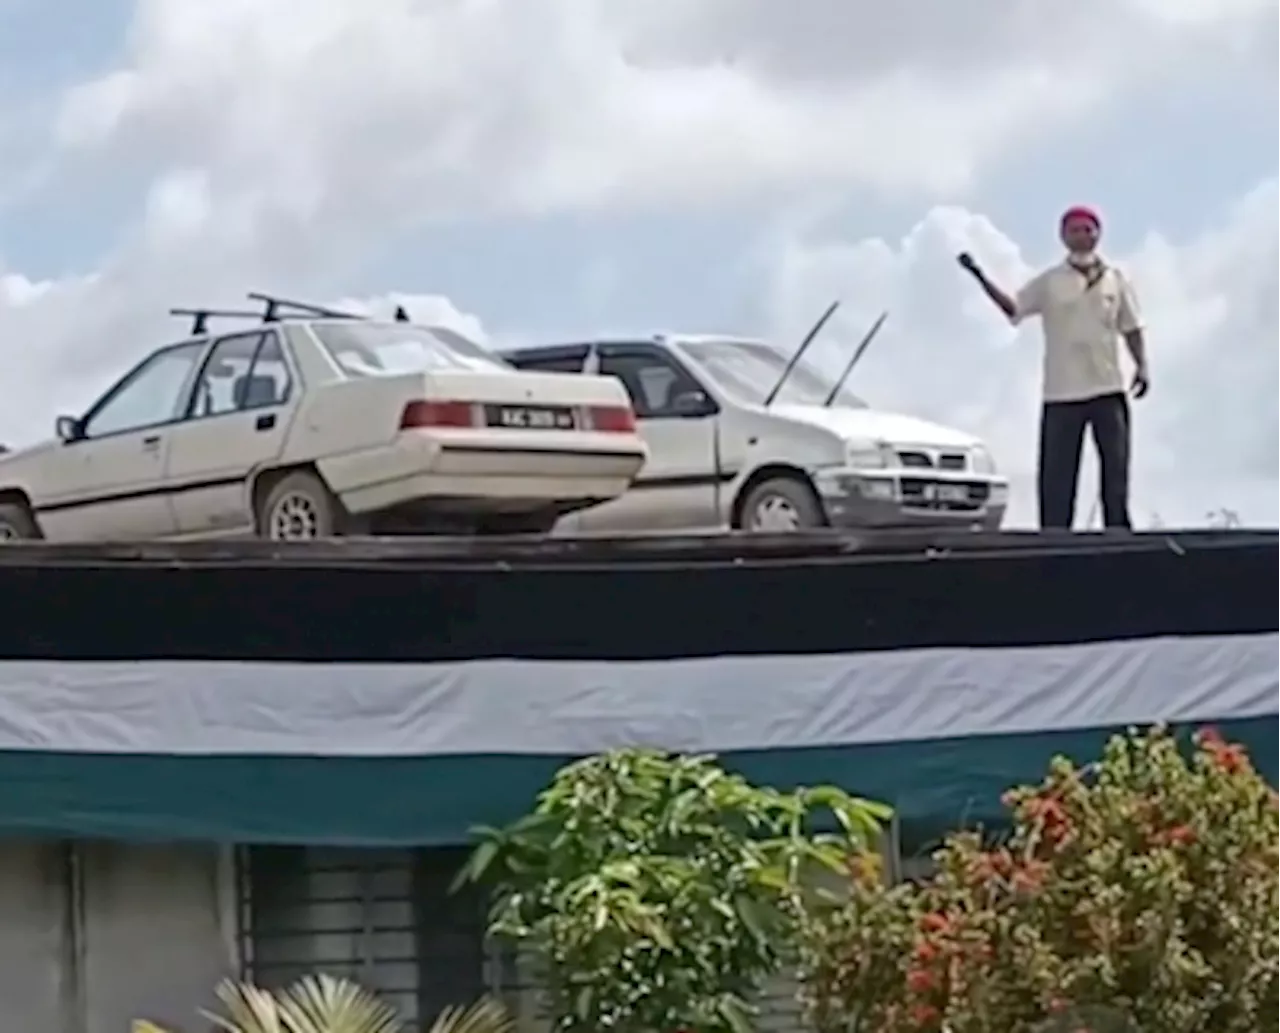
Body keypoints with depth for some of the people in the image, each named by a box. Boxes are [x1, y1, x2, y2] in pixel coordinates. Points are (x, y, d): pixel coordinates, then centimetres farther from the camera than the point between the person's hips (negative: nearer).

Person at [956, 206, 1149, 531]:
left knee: (1115, 468, 3)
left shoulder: (1115, 279, 8)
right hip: (1062, 393, -1)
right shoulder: (1049, 282, 3)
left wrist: (1142, 365, -1)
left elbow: (1131, 327, 13)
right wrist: (980, 277, -20)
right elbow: (1013, 308, -7)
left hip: (1108, 389, 1)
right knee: (1056, 475, -2)